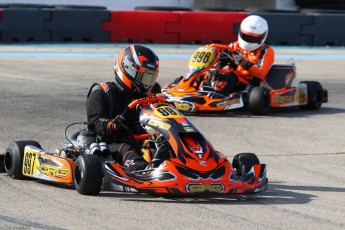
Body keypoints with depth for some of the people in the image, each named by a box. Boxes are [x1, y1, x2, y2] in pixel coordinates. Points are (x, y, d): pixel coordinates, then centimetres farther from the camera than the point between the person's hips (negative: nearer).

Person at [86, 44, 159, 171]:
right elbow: (95, 122, -8)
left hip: (138, 144, 4)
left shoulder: (145, 96, 24)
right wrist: (112, 125, -31)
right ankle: (142, 169, -72)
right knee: (125, 150, -39)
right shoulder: (101, 92, 7)